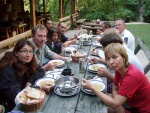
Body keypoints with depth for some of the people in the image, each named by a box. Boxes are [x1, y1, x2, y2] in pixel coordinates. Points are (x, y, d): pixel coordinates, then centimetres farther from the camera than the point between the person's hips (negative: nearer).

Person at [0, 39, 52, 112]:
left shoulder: (25, 62, -4)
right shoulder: (7, 69, -25)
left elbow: (40, 71, 2)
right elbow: (14, 94, -27)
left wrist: (30, 81, -15)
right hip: (7, 107, -6)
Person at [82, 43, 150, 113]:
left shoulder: (132, 76, -32)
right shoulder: (119, 68, -9)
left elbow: (115, 104, -32)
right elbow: (115, 89, 1)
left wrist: (92, 88, -32)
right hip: (131, 104, 6)